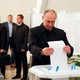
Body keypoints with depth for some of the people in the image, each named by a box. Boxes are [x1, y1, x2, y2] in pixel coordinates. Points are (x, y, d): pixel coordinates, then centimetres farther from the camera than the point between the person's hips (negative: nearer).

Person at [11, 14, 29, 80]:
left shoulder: (25, 27, -6)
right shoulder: (15, 27, 14)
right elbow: (13, 37, 13)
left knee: (24, 63, 3)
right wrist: (12, 46, 6)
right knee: (17, 62, 13)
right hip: (15, 48, 6)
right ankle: (18, 74, 24)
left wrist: (23, 47, -15)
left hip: (22, 49, -6)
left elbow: (26, 38, -12)